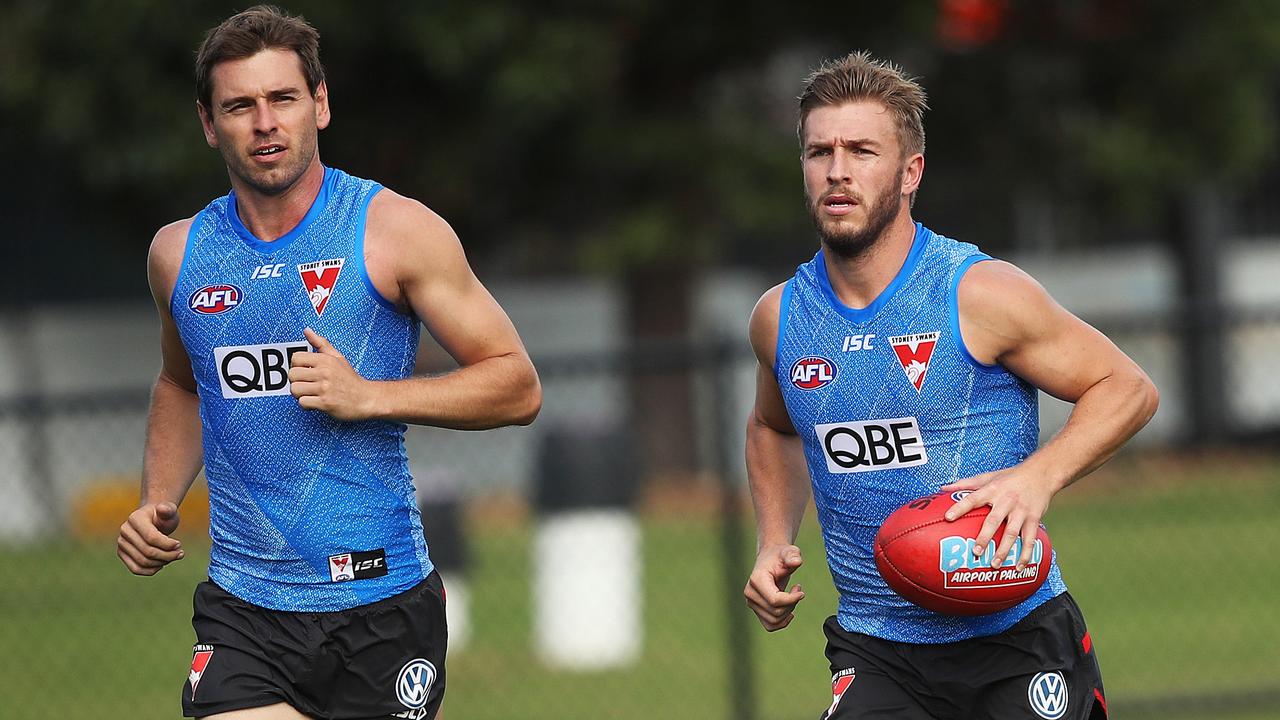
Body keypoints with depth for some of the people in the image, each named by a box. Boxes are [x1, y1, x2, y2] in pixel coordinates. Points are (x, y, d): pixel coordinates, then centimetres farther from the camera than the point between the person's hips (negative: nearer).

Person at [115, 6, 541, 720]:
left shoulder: (397, 230, -4)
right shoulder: (179, 253, 8)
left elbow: (518, 387, -3)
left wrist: (366, 395, -15)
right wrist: (159, 500, 10)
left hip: (382, 605, -2)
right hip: (243, 615, 2)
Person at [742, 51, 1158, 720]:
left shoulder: (979, 295, -9)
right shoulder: (779, 318, 4)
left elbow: (1128, 389, -2)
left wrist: (1039, 475, -19)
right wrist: (774, 544, 10)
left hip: (1016, 645, -2)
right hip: (875, 657, 2)